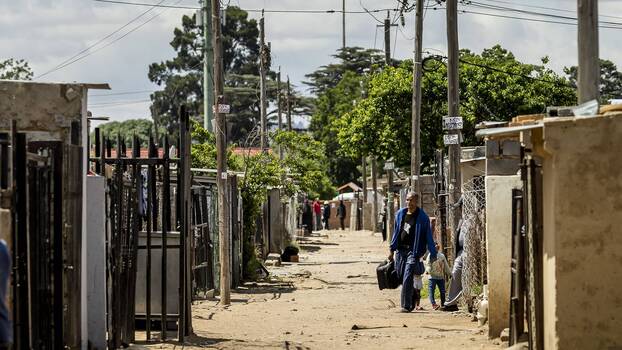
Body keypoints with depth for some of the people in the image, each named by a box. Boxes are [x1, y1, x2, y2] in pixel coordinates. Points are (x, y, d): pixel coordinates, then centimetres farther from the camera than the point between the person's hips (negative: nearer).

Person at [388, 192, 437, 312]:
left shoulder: (422, 217, -4)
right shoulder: (400, 214, 11)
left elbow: (428, 236, -2)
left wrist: (433, 254, -3)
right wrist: (392, 249, 17)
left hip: (413, 250, -5)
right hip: (400, 250, 5)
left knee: (407, 278, -13)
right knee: (400, 276, 9)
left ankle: (406, 305, -10)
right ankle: (412, 300, 30)